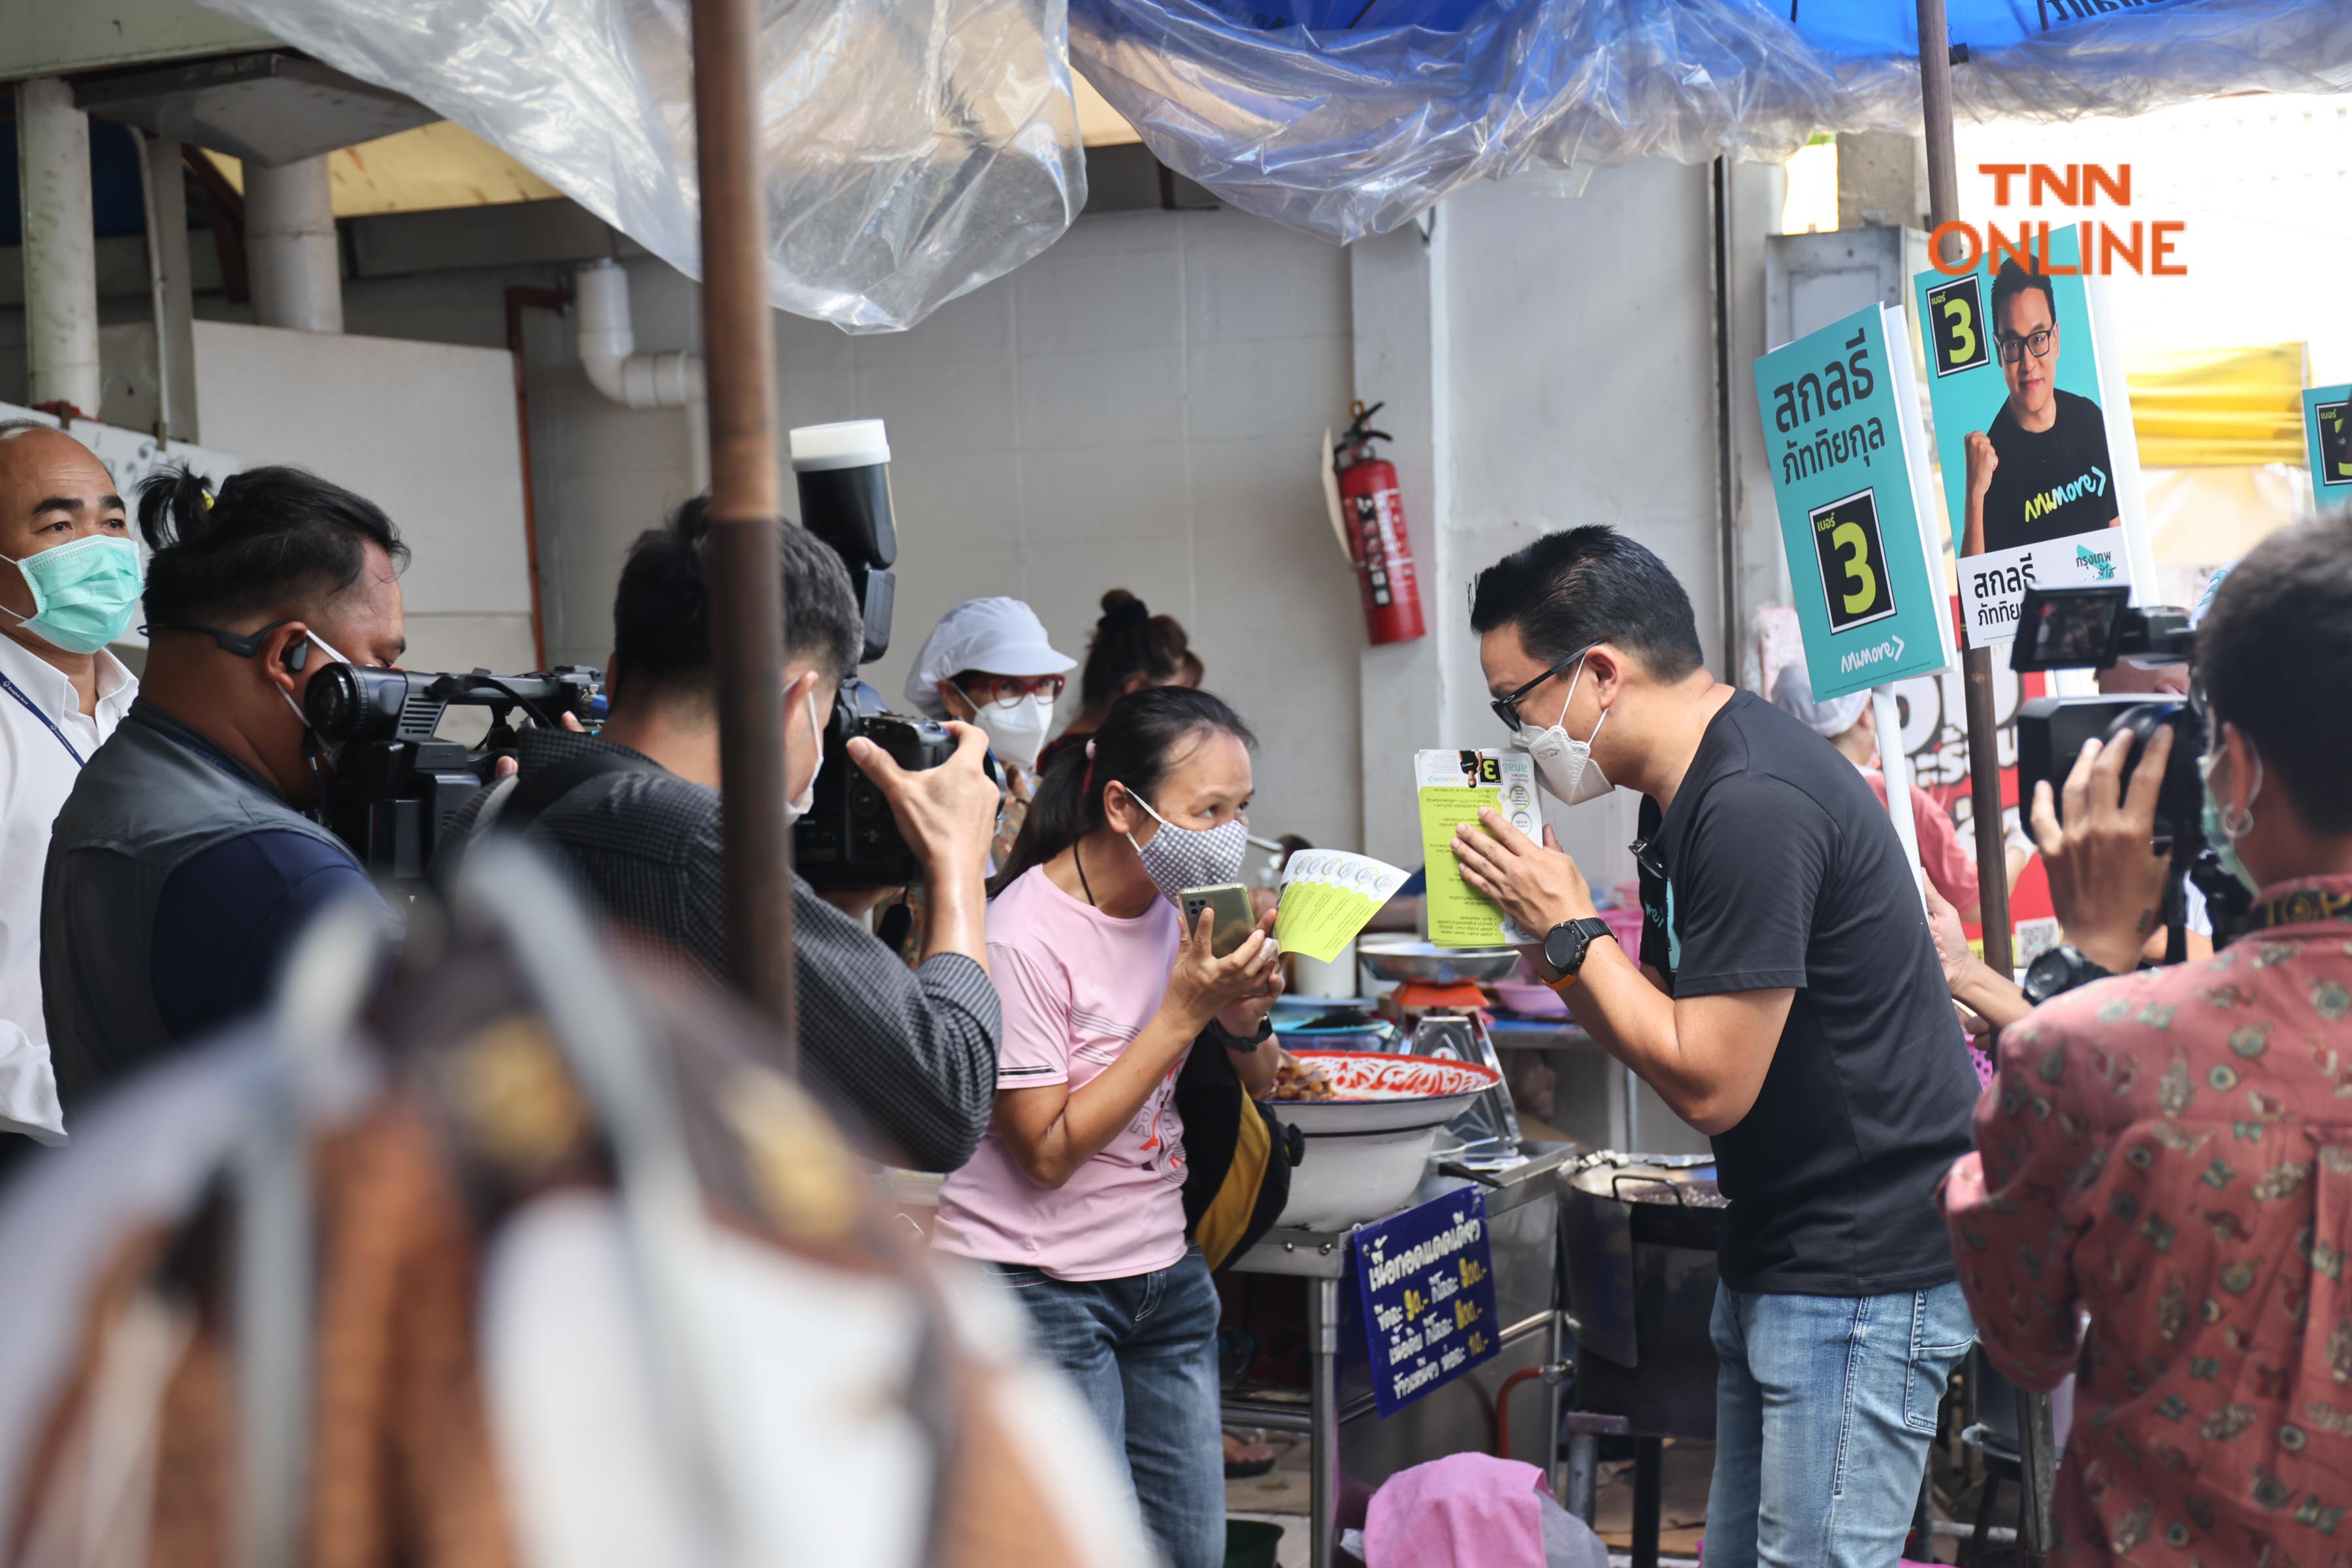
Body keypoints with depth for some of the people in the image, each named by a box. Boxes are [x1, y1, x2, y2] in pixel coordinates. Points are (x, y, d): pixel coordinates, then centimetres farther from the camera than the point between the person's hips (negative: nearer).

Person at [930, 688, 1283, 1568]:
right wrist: (1185, 1011, -21)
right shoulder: (1025, 937, -18)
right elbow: (1049, 1151, -19)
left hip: (1163, 1271, 7)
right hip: (1038, 1288, -7)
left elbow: (1259, 1084, 14)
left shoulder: (1185, 902, 2)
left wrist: (1242, 1021, -10)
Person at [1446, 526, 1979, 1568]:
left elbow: (1708, 1085, -22)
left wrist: (1571, 927, -14)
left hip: (1864, 1268, -10)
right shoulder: (1690, 795, 11)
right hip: (1778, 1253, 10)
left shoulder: (1754, 808, -22)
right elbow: (1666, 1036, 12)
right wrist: (1545, 937, -1)